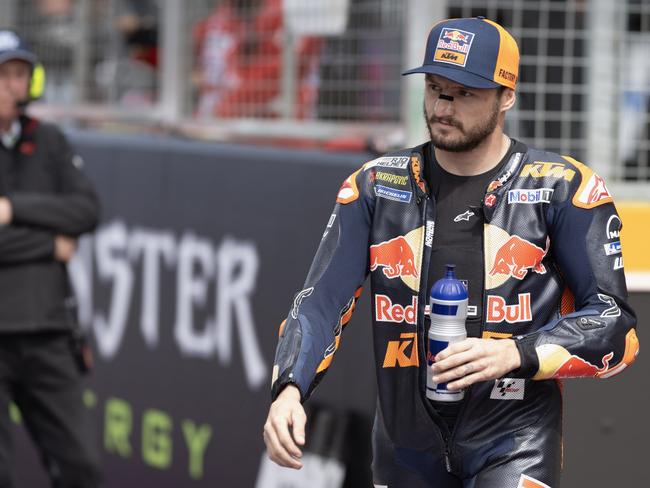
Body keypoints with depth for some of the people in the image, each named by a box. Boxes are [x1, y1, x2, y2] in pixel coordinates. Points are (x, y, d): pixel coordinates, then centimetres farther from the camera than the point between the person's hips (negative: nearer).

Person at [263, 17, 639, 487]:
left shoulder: (563, 189, -3)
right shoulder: (376, 185, 6)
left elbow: (615, 325, -4)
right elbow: (322, 301, 0)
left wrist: (515, 355, -20)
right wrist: (289, 389, -18)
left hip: (514, 444, -3)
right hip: (406, 444, 3)